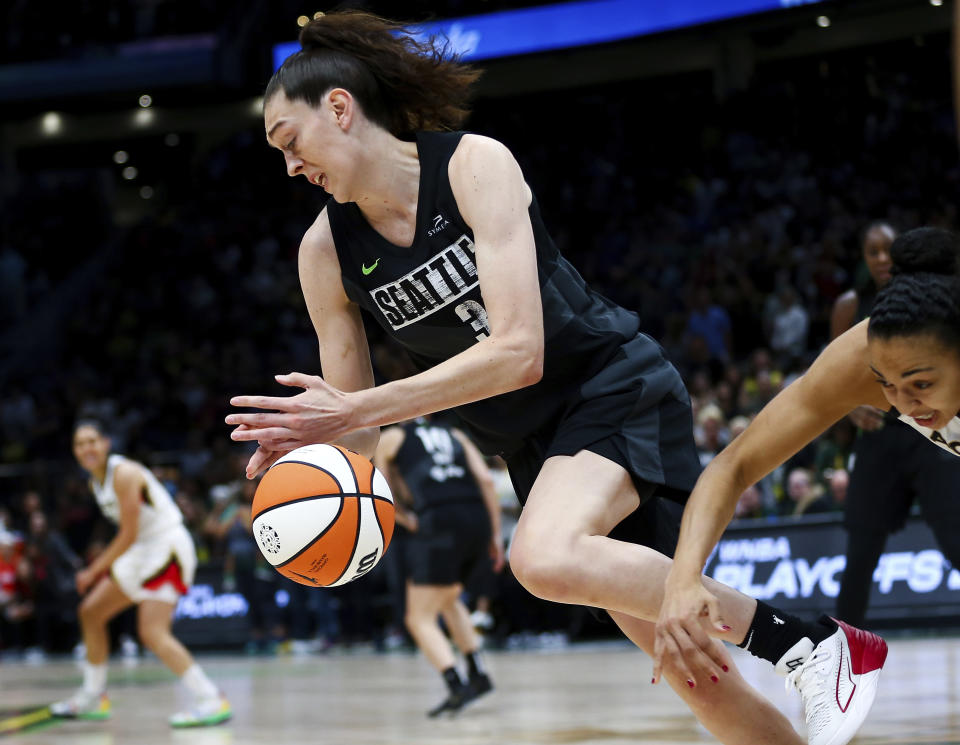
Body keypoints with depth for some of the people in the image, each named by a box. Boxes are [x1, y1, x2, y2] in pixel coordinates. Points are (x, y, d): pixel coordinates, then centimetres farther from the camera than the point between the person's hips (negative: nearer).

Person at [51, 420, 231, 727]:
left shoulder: (124, 474, -20)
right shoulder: (96, 481, 9)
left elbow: (129, 535, -20)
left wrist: (95, 571, -13)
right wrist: (102, 568, 13)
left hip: (167, 548, -10)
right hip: (143, 551, 10)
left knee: (153, 632, -22)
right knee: (91, 611, 15)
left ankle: (212, 701, -22)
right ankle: (93, 698, 27)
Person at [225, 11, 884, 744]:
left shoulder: (474, 164, -17)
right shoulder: (326, 252, -2)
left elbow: (519, 351, -27)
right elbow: (356, 433, 4)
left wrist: (355, 408, -30)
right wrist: (305, 440, -21)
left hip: (615, 388, -5)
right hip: (532, 439, 5)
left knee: (547, 557, -35)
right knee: (698, 675, 0)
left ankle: (806, 636, -21)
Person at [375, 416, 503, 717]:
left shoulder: (389, 438, 16)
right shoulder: (454, 435, 25)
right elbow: (486, 479, 12)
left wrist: (408, 521, 32)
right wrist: (495, 535, 13)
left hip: (440, 522, -5)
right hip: (479, 521, 5)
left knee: (420, 619, 0)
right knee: (447, 598, 29)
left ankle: (457, 688, -21)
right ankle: (478, 674, 20)